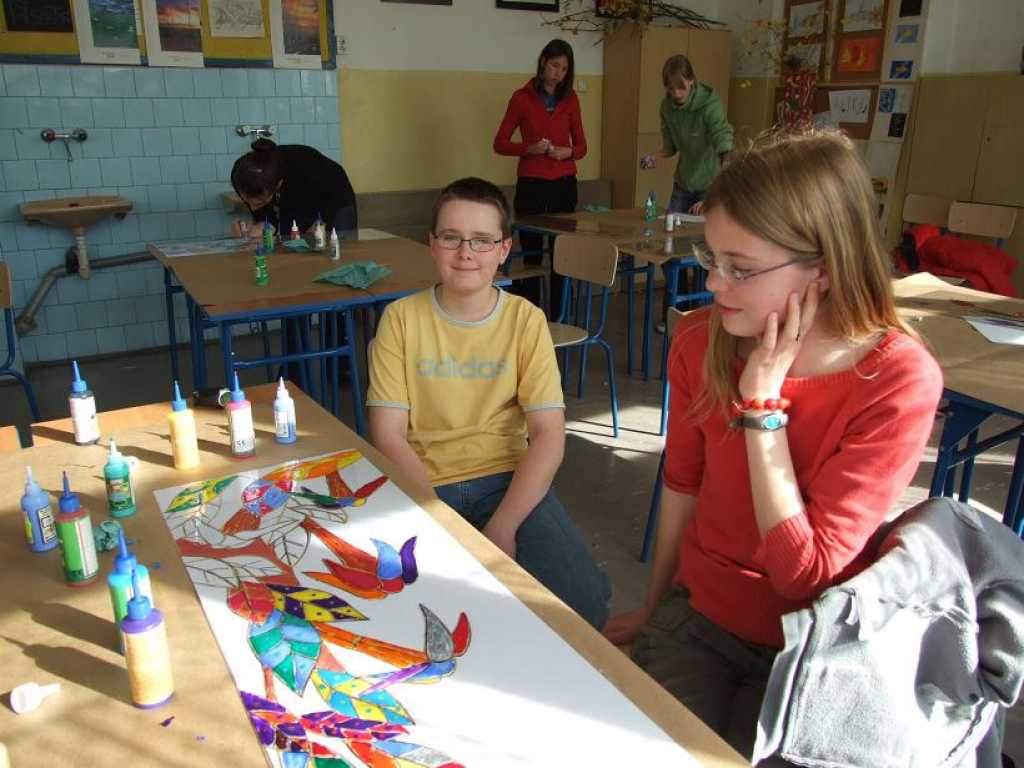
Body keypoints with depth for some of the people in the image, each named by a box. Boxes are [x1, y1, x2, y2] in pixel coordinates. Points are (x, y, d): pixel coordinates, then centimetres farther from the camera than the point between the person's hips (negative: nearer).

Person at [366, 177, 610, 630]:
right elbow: (388, 434, -5)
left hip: (506, 478, 1)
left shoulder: (526, 320, 0)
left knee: (583, 600, -21)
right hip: (421, 483, 0)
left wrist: (502, 527, -18)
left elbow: (549, 435, -6)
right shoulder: (401, 318, 0)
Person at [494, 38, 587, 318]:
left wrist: (567, 152, -11)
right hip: (531, 183, -3)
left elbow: (581, 145, 11)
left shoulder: (570, 98, 10)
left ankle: (559, 319, 10)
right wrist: (530, 148, -16)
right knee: (531, 254, -1)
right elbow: (500, 143, 1)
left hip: (564, 184, 3)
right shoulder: (522, 97, 2)